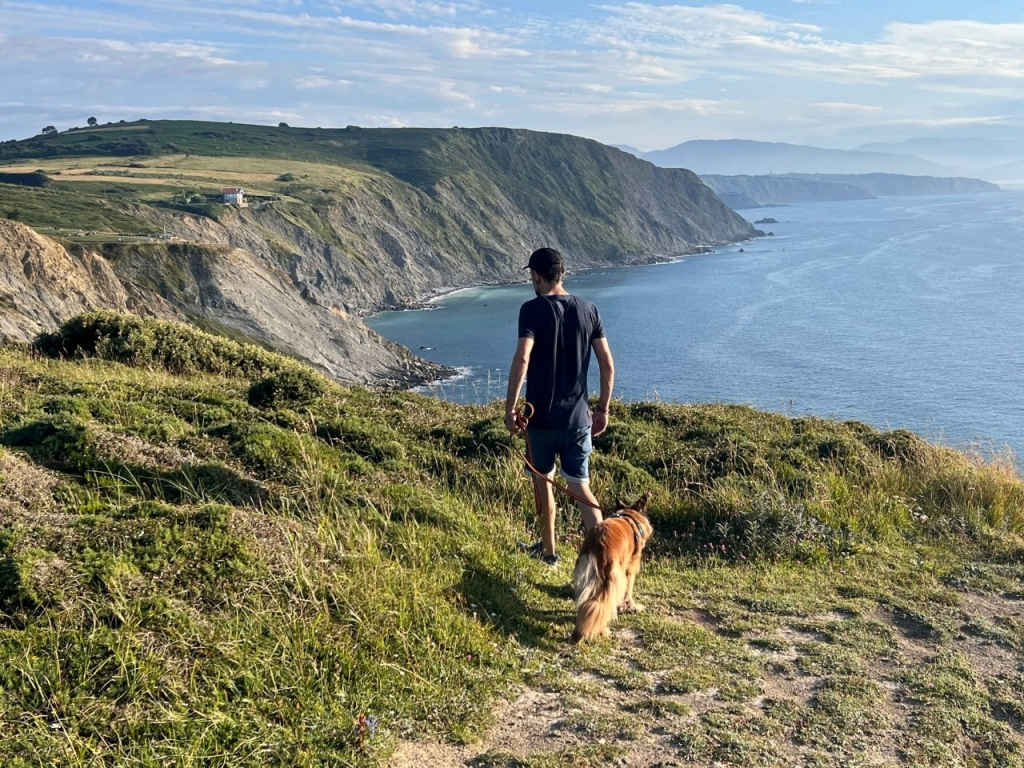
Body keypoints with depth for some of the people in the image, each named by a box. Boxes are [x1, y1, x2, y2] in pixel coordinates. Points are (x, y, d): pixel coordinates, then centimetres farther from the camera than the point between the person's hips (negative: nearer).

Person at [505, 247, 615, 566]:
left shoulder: (533, 310, -11)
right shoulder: (588, 309, 3)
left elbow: (522, 359, -24)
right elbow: (608, 364, 3)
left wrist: (510, 407, -17)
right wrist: (603, 409, 12)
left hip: (542, 415, -3)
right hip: (578, 417, 3)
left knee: (543, 481, 17)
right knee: (580, 487, 7)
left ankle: (548, 549, 30)